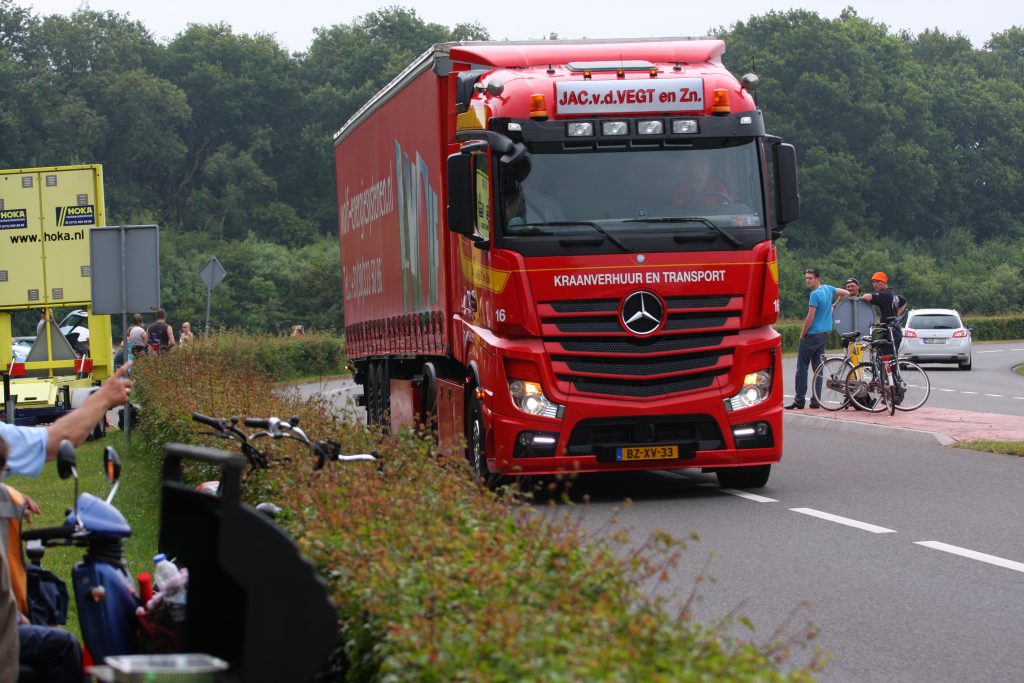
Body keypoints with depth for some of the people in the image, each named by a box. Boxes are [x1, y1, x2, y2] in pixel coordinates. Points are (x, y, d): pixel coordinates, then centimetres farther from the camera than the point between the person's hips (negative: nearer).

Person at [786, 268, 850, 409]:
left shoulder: (815, 294, -16)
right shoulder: (828, 289, 8)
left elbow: (810, 317, -18)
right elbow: (846, 293, 21)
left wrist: (802, 334, -7)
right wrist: (834, 305, 25)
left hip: (811, 335, -8)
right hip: (824, 335, 8)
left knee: (802, 368, -2)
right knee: (818, 368, 9)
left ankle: (799, 400, -4)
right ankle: (816, 401, 7)